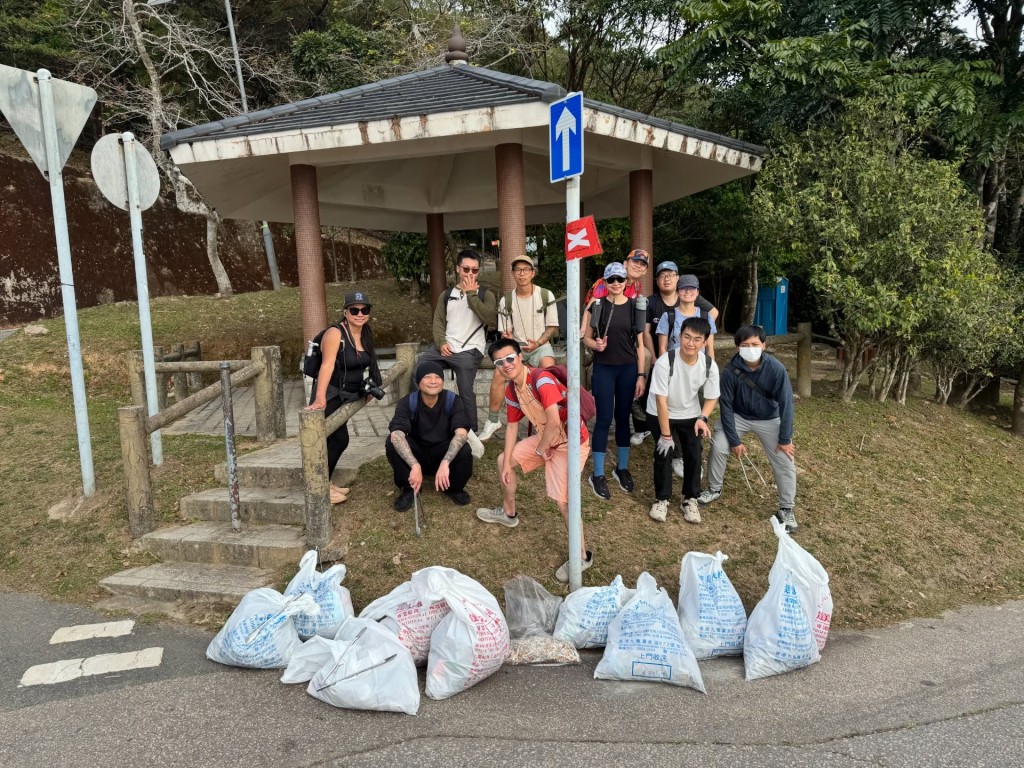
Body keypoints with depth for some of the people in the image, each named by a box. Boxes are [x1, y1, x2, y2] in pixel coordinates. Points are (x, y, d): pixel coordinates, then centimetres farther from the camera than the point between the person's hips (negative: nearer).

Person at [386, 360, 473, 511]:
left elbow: (461, 433, -32)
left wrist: (445, 463, -48)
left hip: (445, 453, 0)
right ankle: (409, 489, -6)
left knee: (464, 451, -32)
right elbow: (396, 435, -35)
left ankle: (455, 488, 0)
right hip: (417, 454, 0)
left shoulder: (453, 401, -17)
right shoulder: (407, 403, -19)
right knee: (392, 443, -28)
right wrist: (415, 465, -50)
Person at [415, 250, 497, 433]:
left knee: (466, 392, -14)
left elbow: (490, 319, -12)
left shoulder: (485, 295, 7)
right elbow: (438, 321, 12)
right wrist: (441, 343, -8)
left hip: (469, 351, -4)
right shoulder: (447, 295, 19)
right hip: (447, 348, 4)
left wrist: (471, 294, -9)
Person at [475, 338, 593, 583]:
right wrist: (507, 463, 9)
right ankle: (508, 513, 39)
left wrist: (541, 449, -19)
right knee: (503, 461, 17)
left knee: (562, 500, -16)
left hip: (570, 441, -9)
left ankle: (582, 556, 2)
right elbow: (512, 426, 10)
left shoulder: (542, 379, -29)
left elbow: (554, 421, -36)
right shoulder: (511, 390, -1)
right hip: (545, 438, 9)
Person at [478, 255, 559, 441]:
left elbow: (552, 327, 0)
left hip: (540, 345, -2)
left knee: (548, 368, -35)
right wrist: (507, 337, -17)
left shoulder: (546, 295, -4)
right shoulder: (506, 301, 1)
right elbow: (505, 332, 8)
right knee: (498, 374, -24)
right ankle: (493, 421, -6)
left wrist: (538, 343, -17)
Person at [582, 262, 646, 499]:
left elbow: (640, 344, 4)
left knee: (623, 418, 10)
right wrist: (596, 344, -19)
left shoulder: (635, 307, 3)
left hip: (628, 369, 2)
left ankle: (622, 468, 24)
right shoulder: (597, 306, -2)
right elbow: (586, 338, 3)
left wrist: (641, 375, 1)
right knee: (604, 419, -2)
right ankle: (598, 475, 7)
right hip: (604, 368, -2)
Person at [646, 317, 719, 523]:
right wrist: (666, 435, -22)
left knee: (694, 455, -3)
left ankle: (690, 499, 18)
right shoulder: (665, 363, -31)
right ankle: (662, 499, 11)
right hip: (660, 415, -3)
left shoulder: (710, 366, -19)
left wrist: (702, 418, -25)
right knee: (663, 452, -9)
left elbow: (711, 398, -5)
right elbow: (661, 400, -25)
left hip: (690, 415, 3)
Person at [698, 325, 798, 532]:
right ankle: (714, 489, 9)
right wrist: (734, 440, -16)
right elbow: (726, 405, -16)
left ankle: (786, 509, 8)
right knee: (718, 447, -15)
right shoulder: (731, 371, -25)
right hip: (738, 416, 1)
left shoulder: (776, 369, -27)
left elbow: (786, 403, -20)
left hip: (769, 419, 0)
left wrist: (785, 439, -18)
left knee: (785, 460, -8)